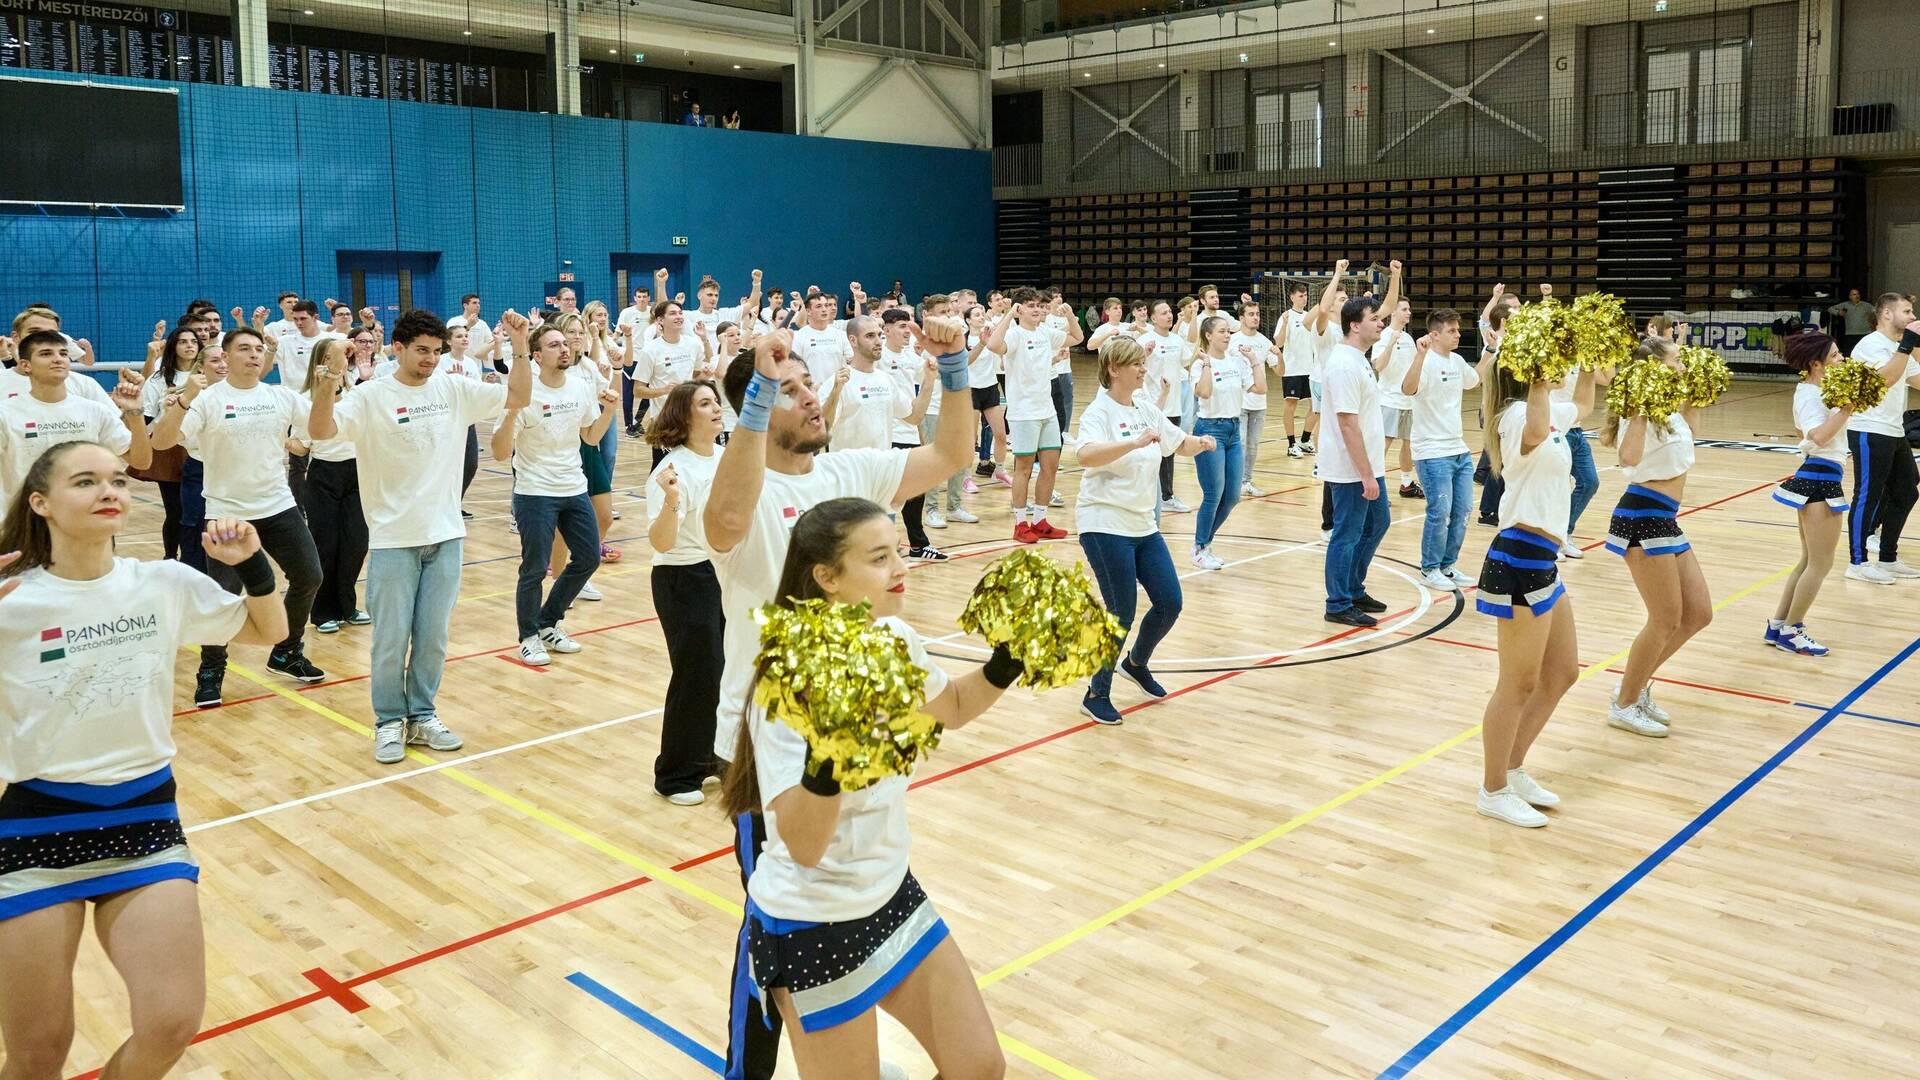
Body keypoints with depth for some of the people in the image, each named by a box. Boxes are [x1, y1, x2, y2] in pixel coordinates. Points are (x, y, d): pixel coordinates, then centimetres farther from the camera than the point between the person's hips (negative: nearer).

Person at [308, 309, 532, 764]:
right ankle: (389, 721, 20)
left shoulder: (454, 389, 4)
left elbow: (519, 397, 7)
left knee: (433, 637, 12)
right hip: (394, 540, -3)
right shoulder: (371, 397, -8)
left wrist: (520, 344, -4)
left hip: (445, 536, 4)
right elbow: (319, 431, -20)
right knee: (391, 640, 5)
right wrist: (328, 383, -36)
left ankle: (422, 715, 26)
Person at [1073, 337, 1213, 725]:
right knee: (1121, 614, -4)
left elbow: (1179, 443, 22)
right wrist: (1134, 443, -45)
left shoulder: (1146, 409, 9)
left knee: (1169, 603, 7)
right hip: (1105, 525, -7)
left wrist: (1199, 442, 0)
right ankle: (1096, 696, 14)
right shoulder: (1099, 412, -13)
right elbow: (1086, 455, -34)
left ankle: (1137, 663, 35)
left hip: (1143, 525, 7)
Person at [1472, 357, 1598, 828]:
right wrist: (1541, 378, -37)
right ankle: (1494, 792, 14)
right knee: (1519, 684, 0)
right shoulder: (1518, 414, -16)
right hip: (1519, 560, -10)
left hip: (1542, 560, 10)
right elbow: (1534, 435, -41)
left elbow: (1583, 403, 35)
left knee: (1562, 673, 19)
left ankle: (1512, 769, 31)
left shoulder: (1550, 412, 13)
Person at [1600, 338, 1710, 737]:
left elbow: (1688, 431, 35)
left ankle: (1637, 684, 24)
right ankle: (1624, 705, 12)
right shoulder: (1643, 409, -16)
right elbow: (1629, 458, -34)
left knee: (1698, 613, 11)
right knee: (1666, 620, -3)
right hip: (1642, 518, -10)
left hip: (1664, 519, 10)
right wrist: (1640, 410, -33)